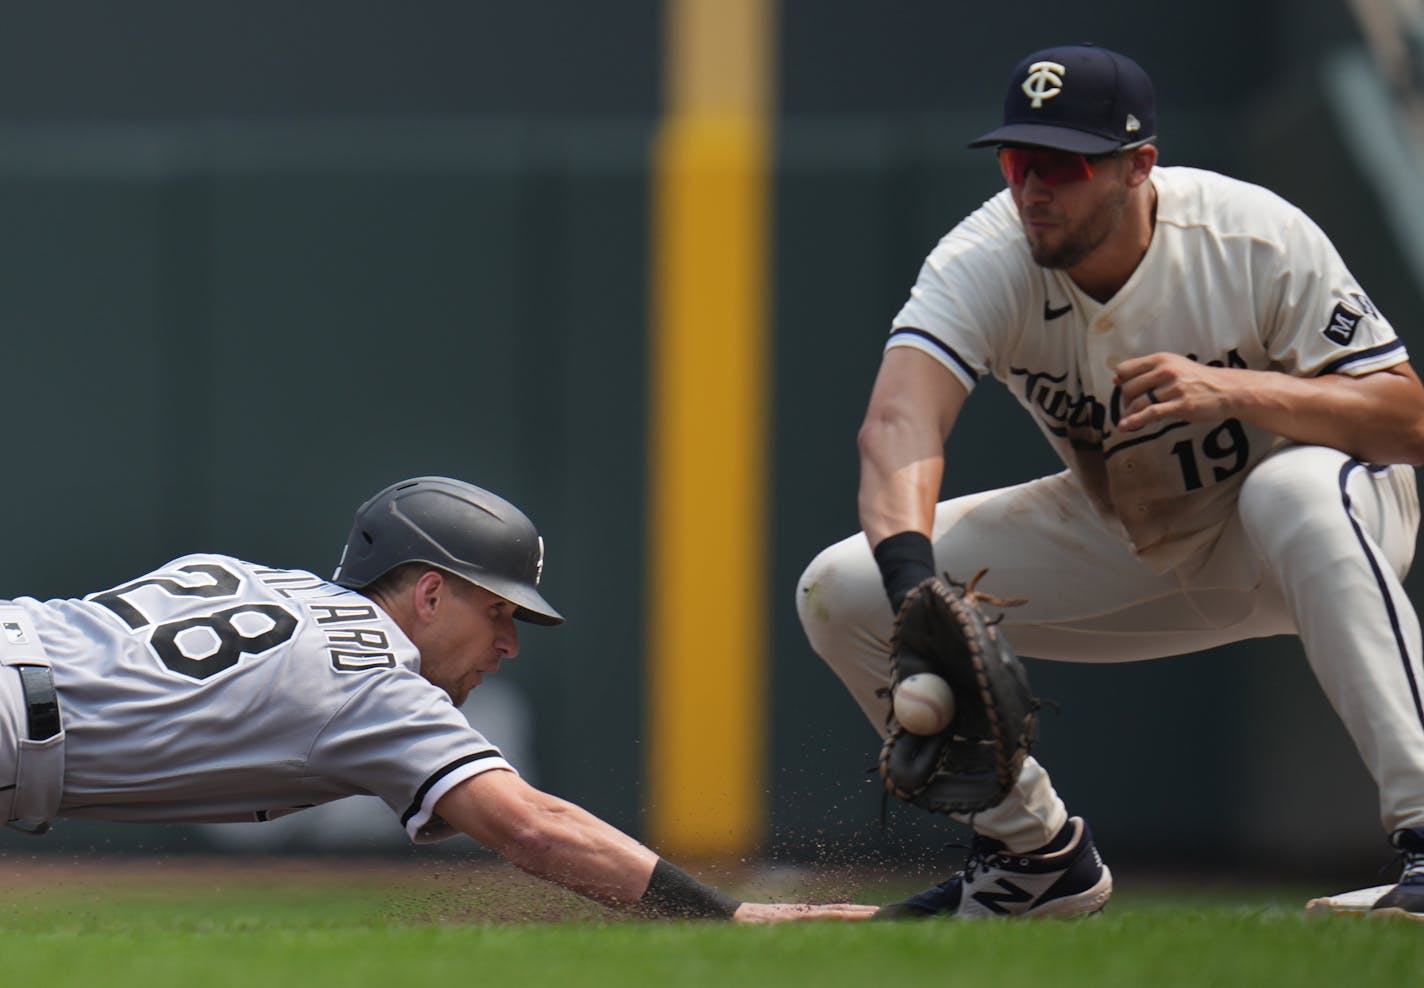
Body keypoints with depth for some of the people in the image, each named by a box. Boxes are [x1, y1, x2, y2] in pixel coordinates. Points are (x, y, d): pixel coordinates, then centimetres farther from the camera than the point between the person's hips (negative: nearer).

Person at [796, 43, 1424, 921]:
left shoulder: (1258, 240, -26)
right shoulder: (983, 264, -22)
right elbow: (900, 422, -40)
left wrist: (1230, 391, -41)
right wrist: (912, 580, -60)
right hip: (1126, 545, 4)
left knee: (1294, 491, -41)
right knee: (841, 592, -9)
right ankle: (1039, 850, 8)